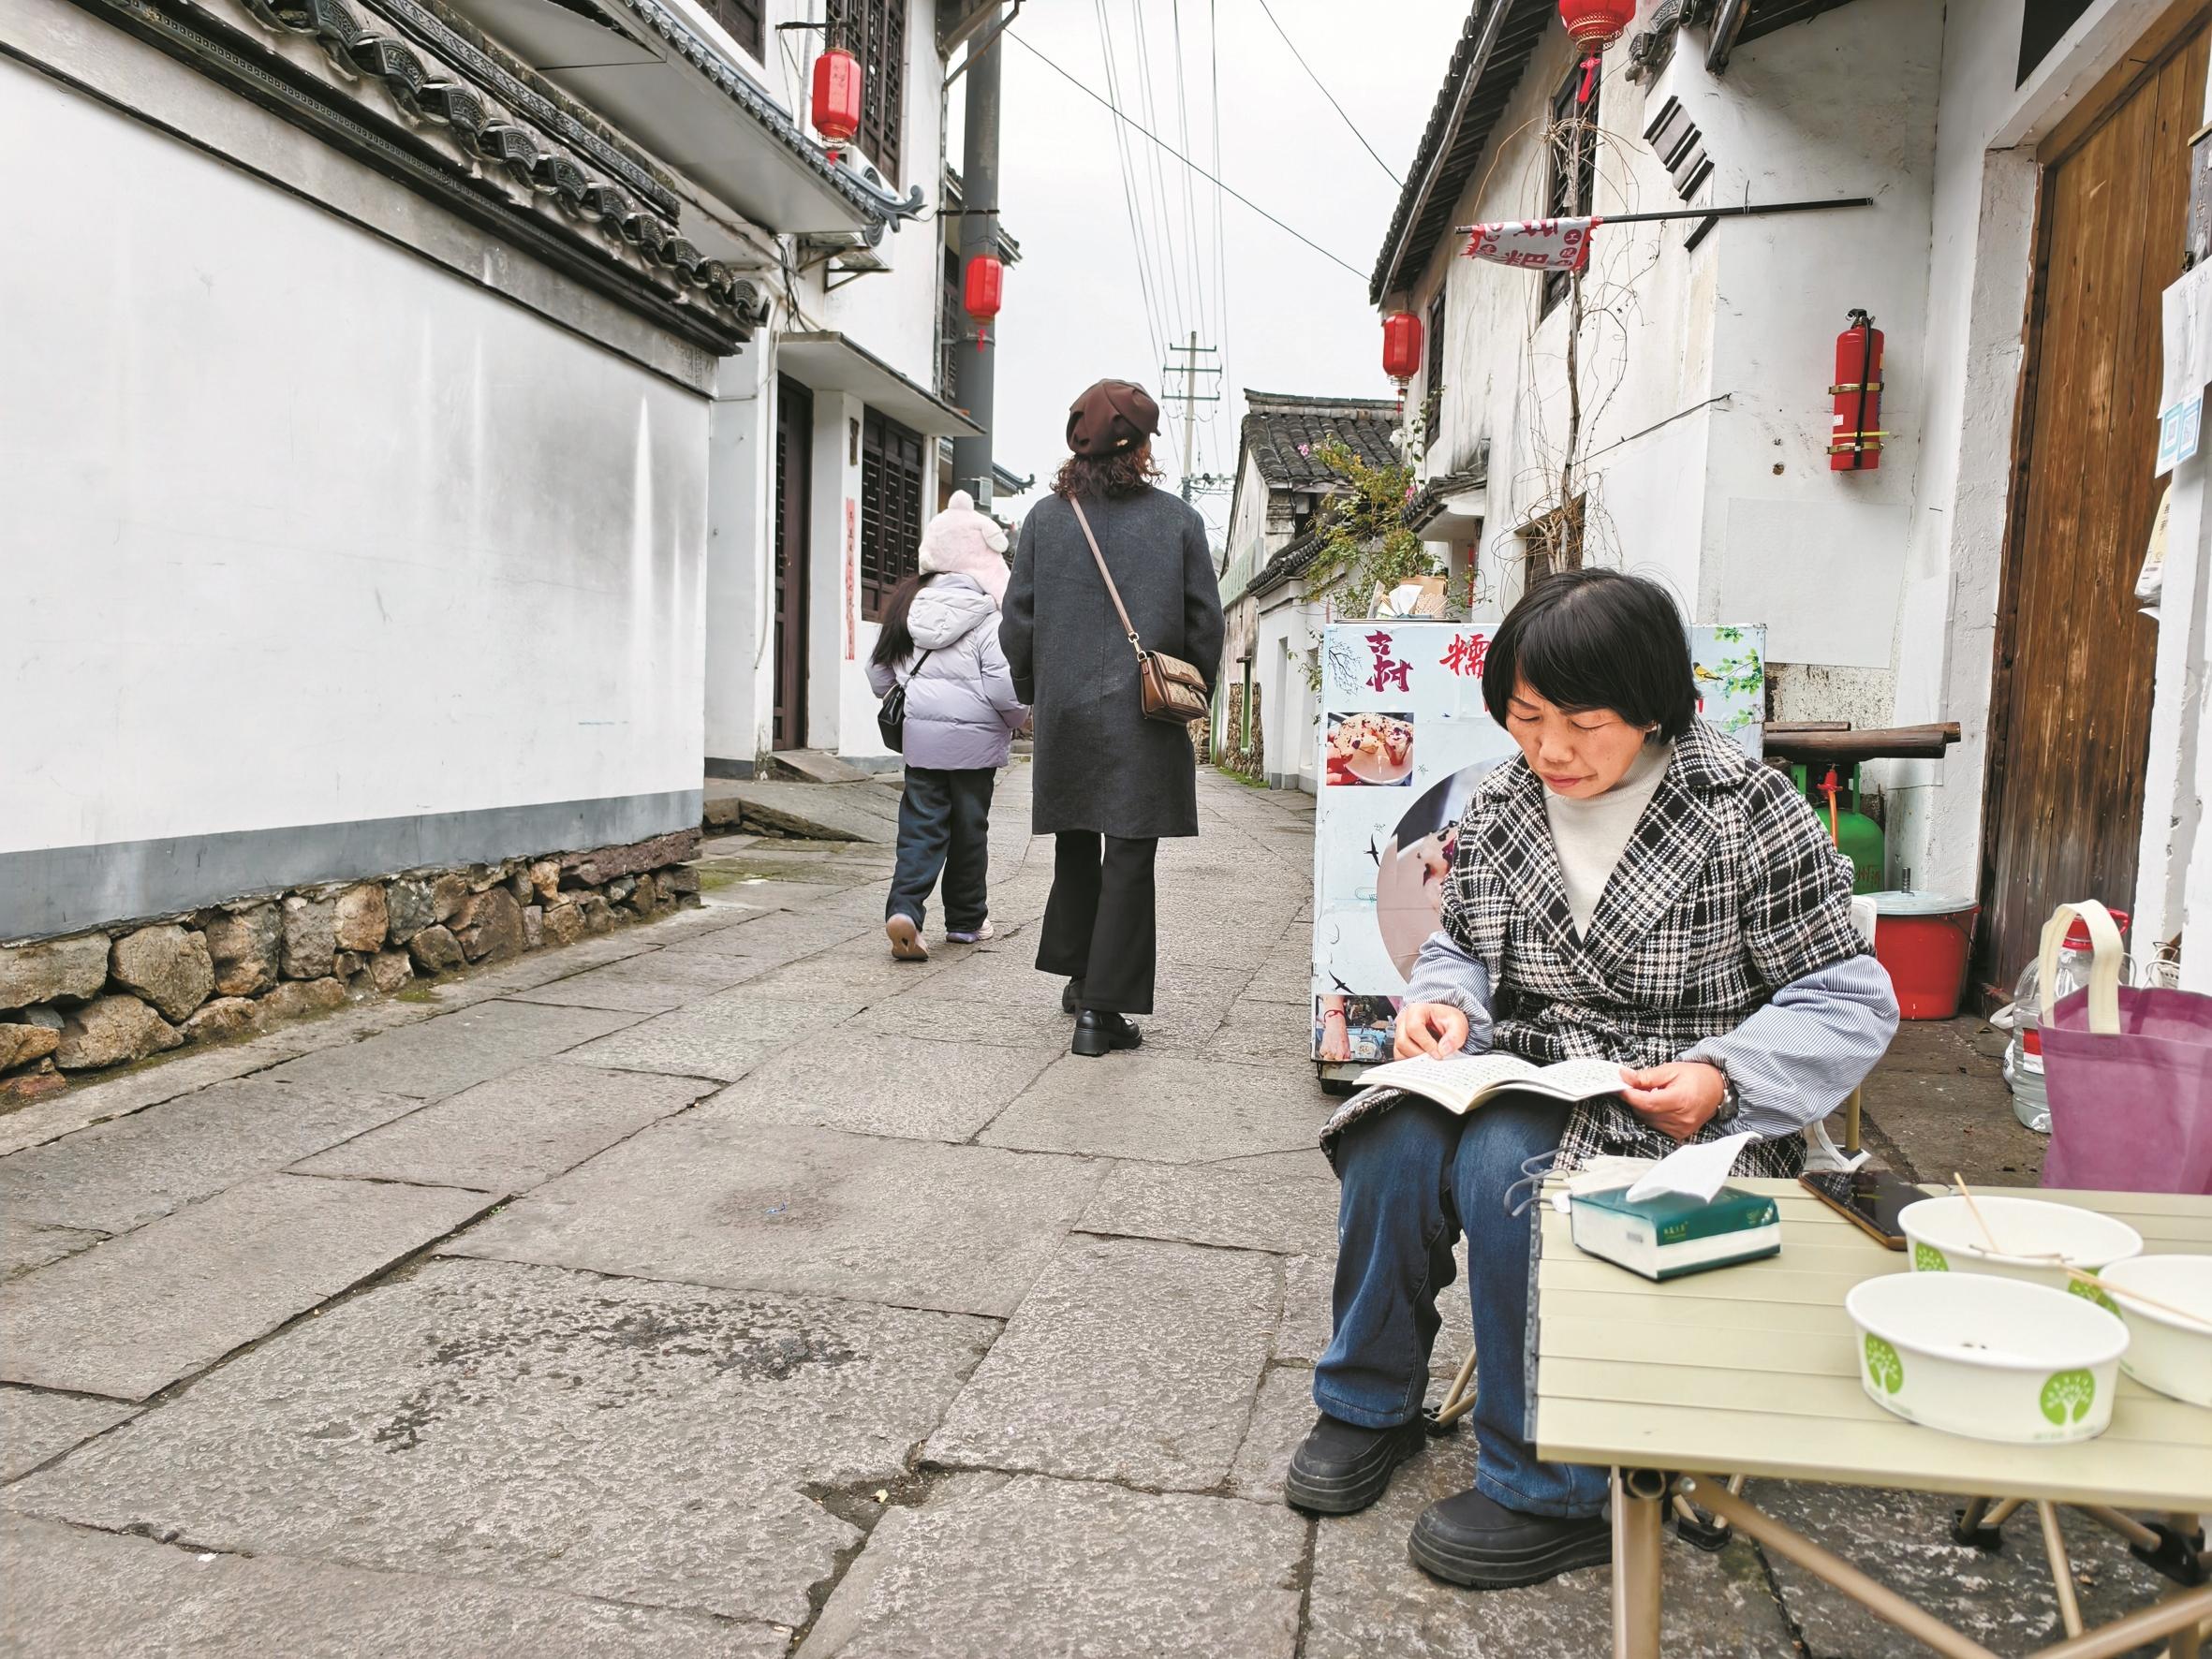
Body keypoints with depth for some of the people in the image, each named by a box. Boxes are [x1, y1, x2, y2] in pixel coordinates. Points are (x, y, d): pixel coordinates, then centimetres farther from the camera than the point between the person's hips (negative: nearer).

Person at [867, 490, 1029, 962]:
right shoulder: (988, 621, -13)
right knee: (969, 829, 10)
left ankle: (904, 907, -13)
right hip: (974, 740, -4)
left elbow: (879, 673, 12)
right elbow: (1004, 688, -18)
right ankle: (965, 920, 22)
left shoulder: (906, 607, 5)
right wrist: (1017, 720, 3)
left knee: (920, 825, 6)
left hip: (919, 737, 4)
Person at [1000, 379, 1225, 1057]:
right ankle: (1102, 1009, 0)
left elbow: (1018, 621, 3)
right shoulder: (1178, 519, -3)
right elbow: (1205, 622, 0)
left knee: (1076, 849, 20)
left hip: (1065, 712, 3)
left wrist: (1032, 688, 17)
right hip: (1146, 720, -2)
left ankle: (1078, 976, 31)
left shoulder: (1046, 516, 1)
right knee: (1129, 859, 1)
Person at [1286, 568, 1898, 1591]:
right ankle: (1370, 1405, 0)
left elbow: (1847, 1002, -5)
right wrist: (1443, 1002, -5)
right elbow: (1460, 947, 19)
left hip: (1678, 1110, -4)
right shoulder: (1497, 808, 4)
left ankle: (1551, 1492, -12)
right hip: (1525, 1076, 5)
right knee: (1395, 1138, -25)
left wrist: (1722, 1077, -22)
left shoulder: (1749, 812, -10)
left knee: (1505, 1168, -32)